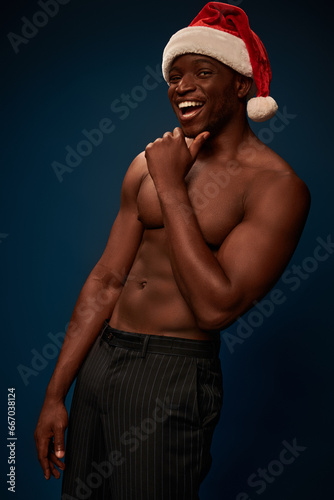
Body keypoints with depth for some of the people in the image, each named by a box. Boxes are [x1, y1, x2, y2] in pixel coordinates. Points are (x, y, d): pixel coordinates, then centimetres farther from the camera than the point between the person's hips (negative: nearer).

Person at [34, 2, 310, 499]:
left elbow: (217, 307, -21)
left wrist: (172, 188, -17)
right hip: (98, 358, 6)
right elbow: (106, 281, 6)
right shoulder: (150, 163, 5)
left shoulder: (277, 187, -12)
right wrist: (56, 394, 6)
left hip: (171, 376, -5)